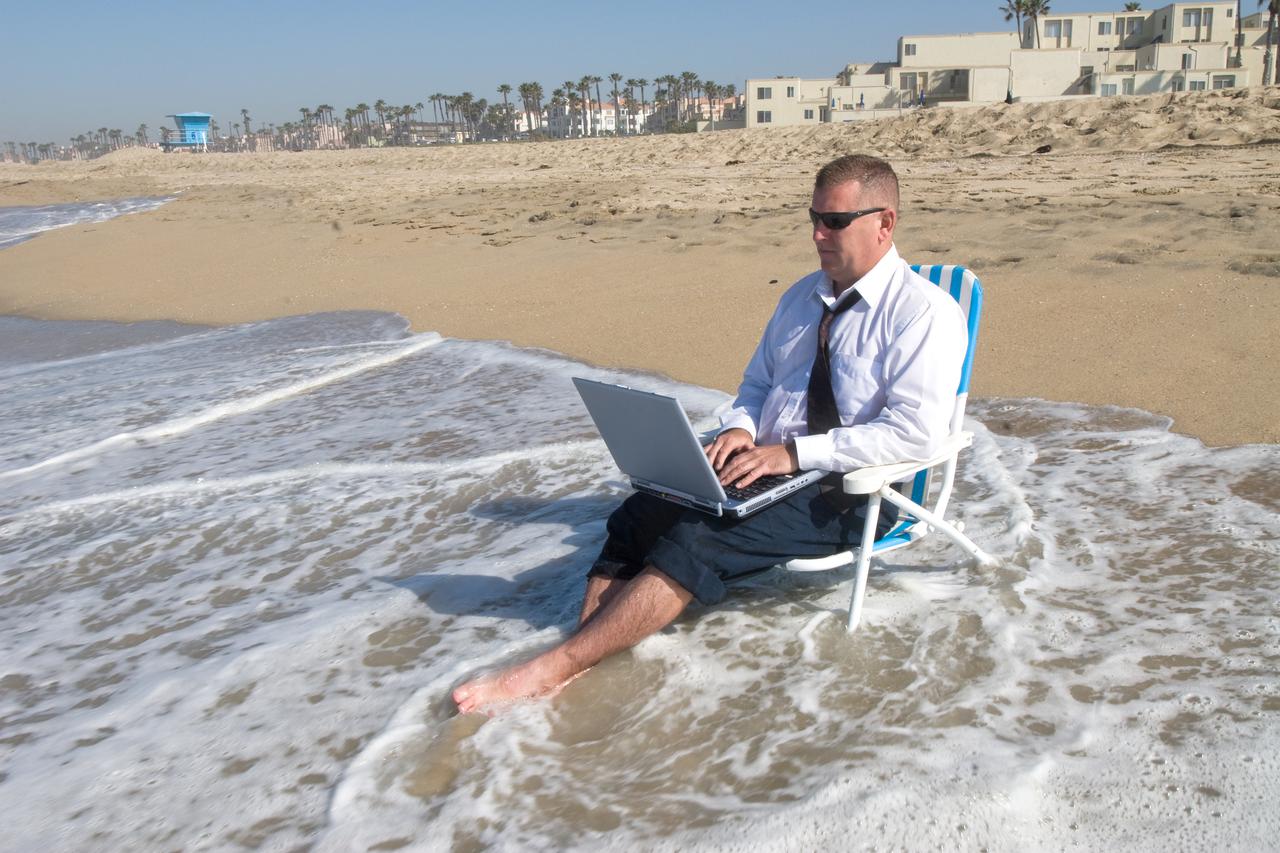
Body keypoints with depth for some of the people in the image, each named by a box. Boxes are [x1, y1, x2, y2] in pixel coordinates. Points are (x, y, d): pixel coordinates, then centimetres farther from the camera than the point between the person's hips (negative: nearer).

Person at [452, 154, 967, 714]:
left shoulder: (923, 312, -8)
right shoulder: (802, 297, 17)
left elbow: (915, 432, -19)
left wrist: (794, 452, -23)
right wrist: (740, 429, 0)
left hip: (846, 491, -8)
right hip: (766, 470, 8)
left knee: (697, 542, -28)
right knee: (639, 516, -15)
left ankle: (554, 669, -28)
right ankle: (577, 657, -26)